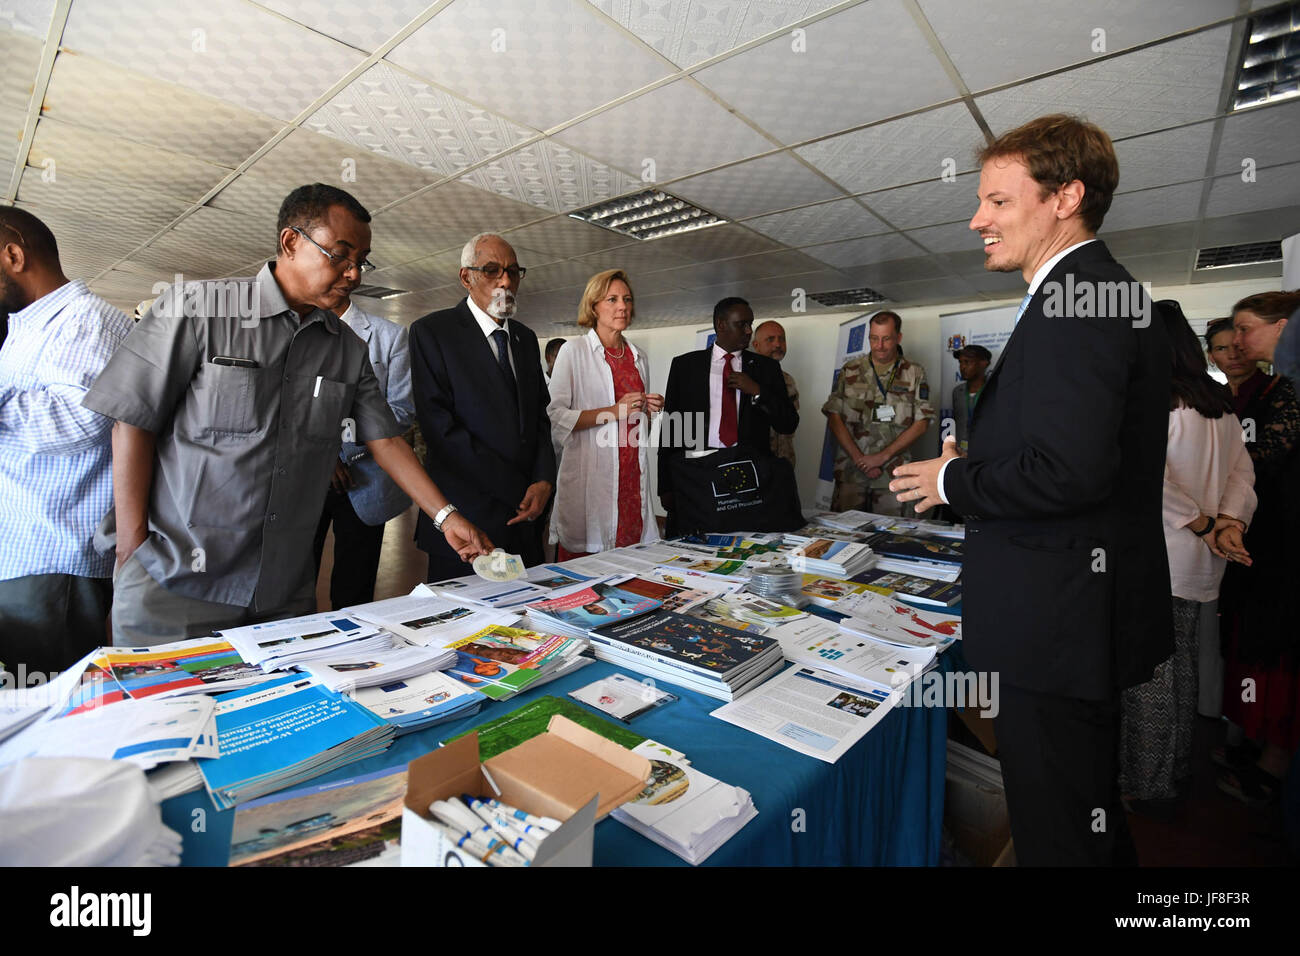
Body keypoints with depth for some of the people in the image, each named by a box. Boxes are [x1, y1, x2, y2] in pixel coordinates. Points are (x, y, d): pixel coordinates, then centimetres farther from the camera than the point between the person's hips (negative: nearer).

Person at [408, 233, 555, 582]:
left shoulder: (525, 338, 15)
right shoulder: (432, 332, -4)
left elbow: (540, 415, 13)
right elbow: (440, 426, -14)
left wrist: (544, 481, -5)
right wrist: (521, 489, -15)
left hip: (525, 515, 6)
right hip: (465, 518, -5)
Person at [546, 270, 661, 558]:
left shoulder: (638, 357, 19)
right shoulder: (573, 353, 1)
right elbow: (555, 415, -10)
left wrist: (650, 410, 7)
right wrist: (613, 411, -14)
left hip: (633, 476, 5)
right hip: (591, 477, -5)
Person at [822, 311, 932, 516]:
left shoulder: (914, 374, 6)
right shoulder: (850, 371, 8)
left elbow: (921, 424, 1)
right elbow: (834, 416, 1)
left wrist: (882, 457, -9)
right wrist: (858, 458, -8)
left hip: (892, 472, 0)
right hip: (850, 468, 1)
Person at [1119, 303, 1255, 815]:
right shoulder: (1220, 403, 10)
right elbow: (1243, 471, 9)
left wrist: (1203, 527, -17)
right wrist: (1229, 524, -3)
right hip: (1202, 565, 8)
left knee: (1148, 677, 5)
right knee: (1181, 669, 20)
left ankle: (1149, 788, 20)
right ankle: (1178, 768, 36)